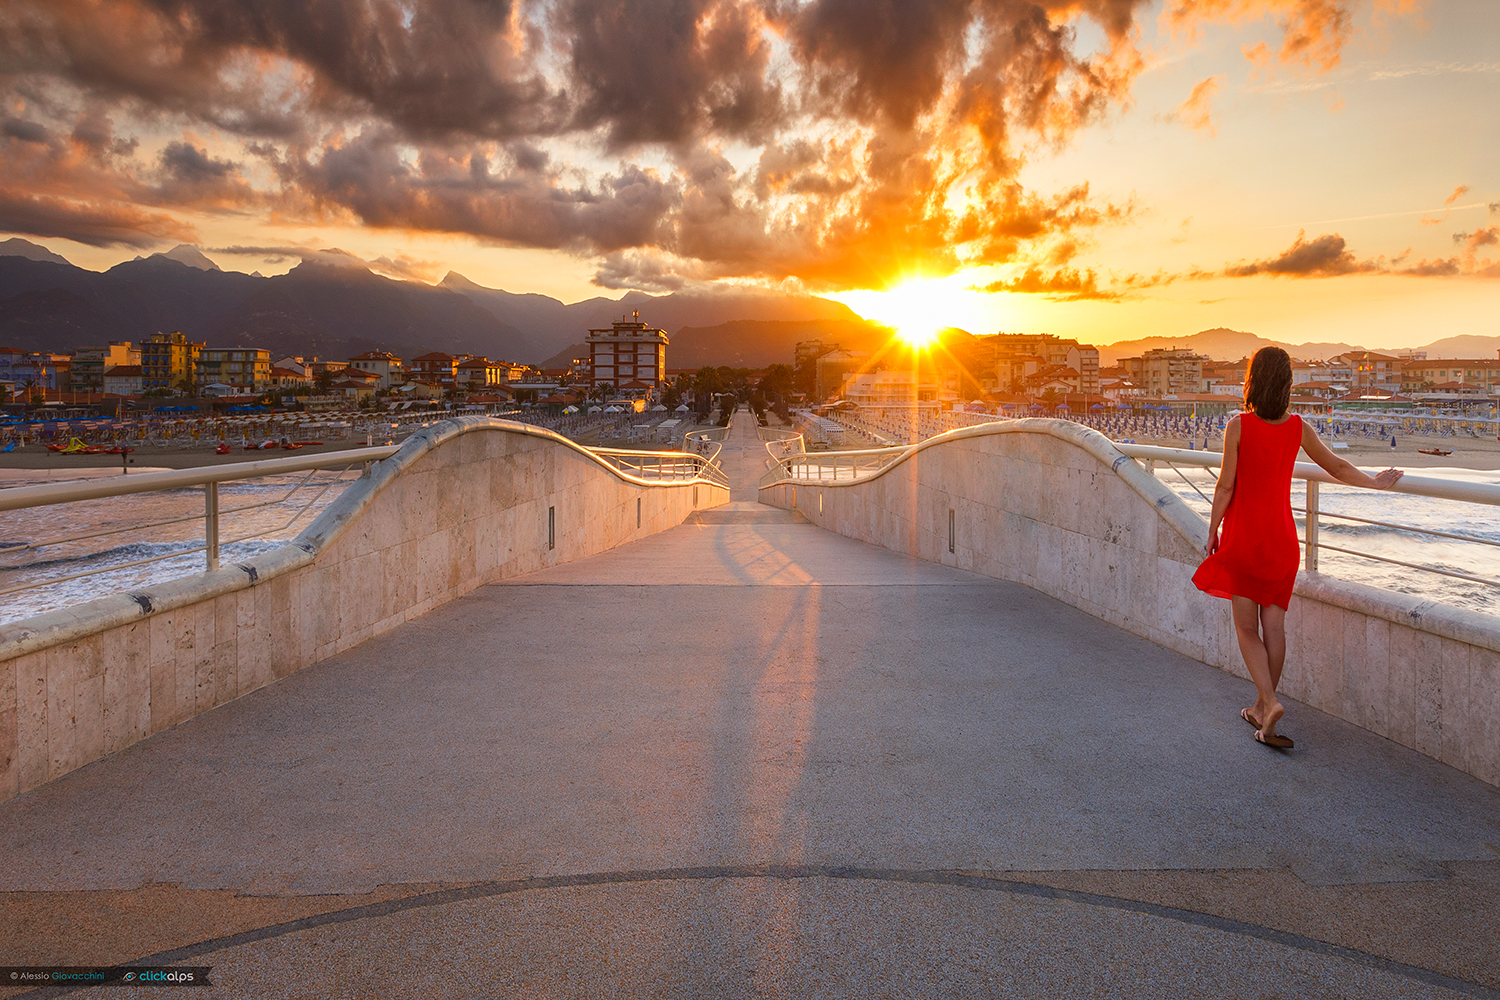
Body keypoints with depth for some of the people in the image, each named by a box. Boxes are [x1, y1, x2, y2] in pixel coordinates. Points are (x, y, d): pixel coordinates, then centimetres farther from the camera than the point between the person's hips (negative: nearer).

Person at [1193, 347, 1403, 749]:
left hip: (1242, 536, -4)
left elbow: (1225, 486, -11)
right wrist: (1375, 483, 31)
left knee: (1247, 628, 5)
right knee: (1273, 625, 11)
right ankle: (1262, 707, 21)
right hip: (1281, 538, 4)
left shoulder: (1238, 426, -13)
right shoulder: (1298, 428, 0)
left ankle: (1270, 701, -10)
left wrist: (1212, 531, -1)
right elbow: (1337, 467, 13)